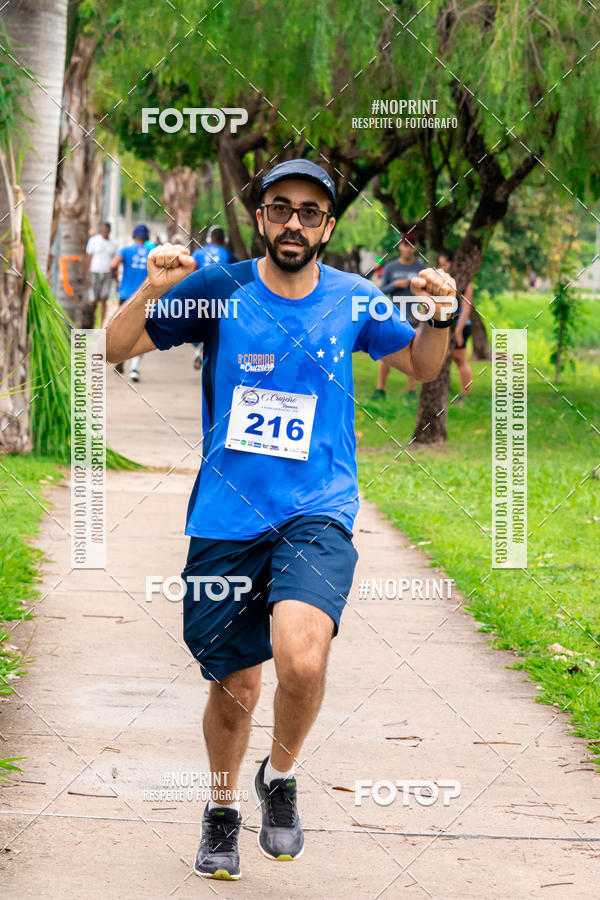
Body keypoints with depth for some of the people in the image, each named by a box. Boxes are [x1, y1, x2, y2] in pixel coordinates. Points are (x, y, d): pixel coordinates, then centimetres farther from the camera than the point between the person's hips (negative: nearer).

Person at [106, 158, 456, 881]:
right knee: (234, 687, 8)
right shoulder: (219, 290, -1)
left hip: (318, 514, -1)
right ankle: (222, 809, 37)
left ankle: (280, 777, 4)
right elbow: (115, 350, 1)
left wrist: (439, 316, -2)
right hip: (225, 518, 1)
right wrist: (151, 292, -18)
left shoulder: (352, 300, 3)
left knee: (301, 660, -26)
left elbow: (420, 367, 19)